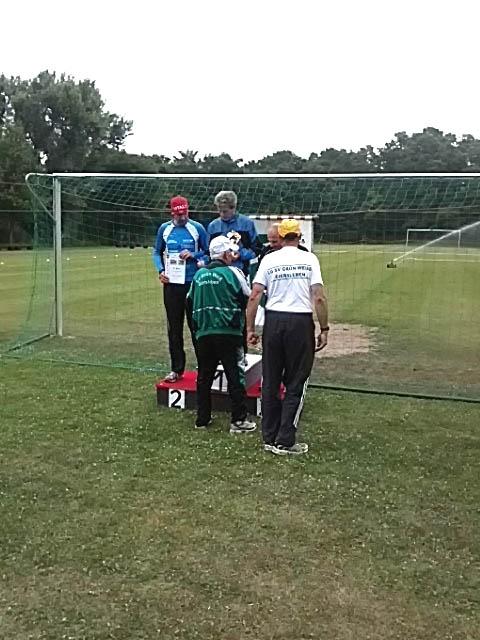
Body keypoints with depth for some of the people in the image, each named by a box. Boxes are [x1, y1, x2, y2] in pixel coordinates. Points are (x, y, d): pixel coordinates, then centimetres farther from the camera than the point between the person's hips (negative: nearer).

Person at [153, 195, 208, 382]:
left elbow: (208, 252, 6)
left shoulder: (197, 228, 0)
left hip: (194, 283, -2)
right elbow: (157, 252, 15)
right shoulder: (164, 228, 7)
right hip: (171, 283, 3)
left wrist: (193, 255, -11)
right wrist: (160, 271, -1)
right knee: (174, 328, 7)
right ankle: (177, 369, 15)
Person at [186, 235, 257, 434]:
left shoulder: (199, 275, 9)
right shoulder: (233, 272, -4)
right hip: (229, 333, -4)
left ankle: (202, 419, 18)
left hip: (203, 333, 5)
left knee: (204, 377, 13)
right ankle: (238, 420, 3)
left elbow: (190, 301, 15)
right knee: (235, 377, 2)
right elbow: (248, 298, 2)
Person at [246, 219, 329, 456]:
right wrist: (324, 329, -1)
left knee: (270, 381, 11)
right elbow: (319, 298, -7)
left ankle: (269, 439, 20)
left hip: (273, 321, 2)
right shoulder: (309, 259, 0)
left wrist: (250, 328, 3)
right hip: (301, 322, -2)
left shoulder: (269, 259, 4)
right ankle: (285, 442, 7)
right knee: (296, 383, 6)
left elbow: (254, 296, -3)